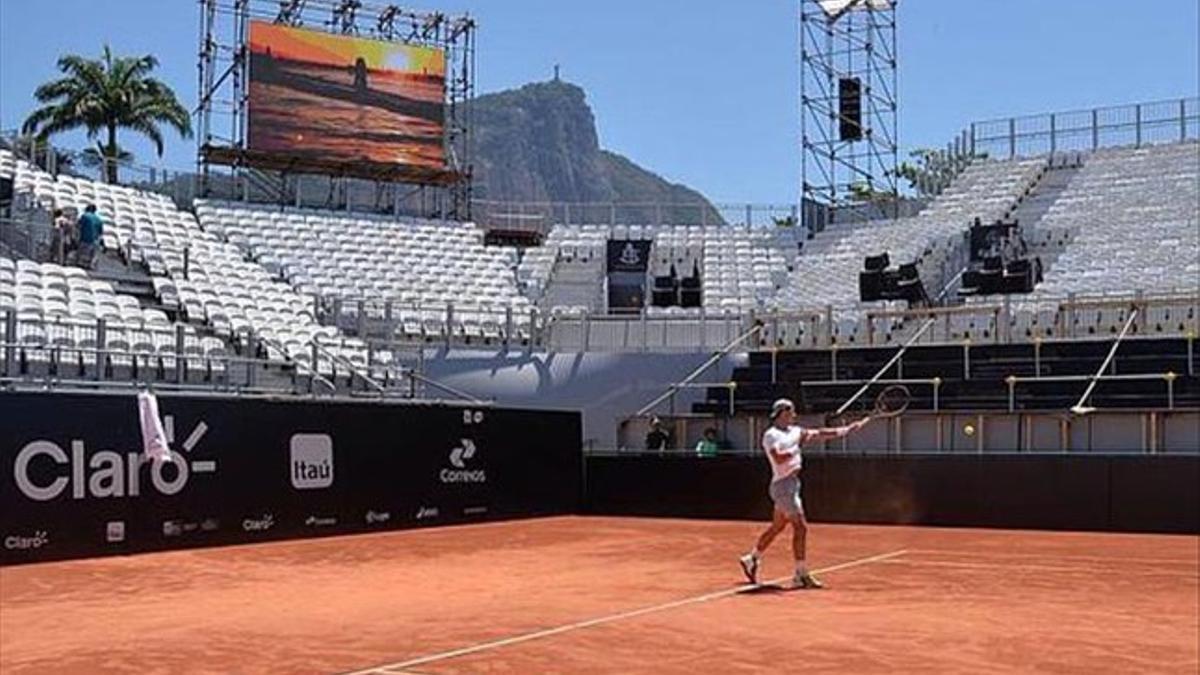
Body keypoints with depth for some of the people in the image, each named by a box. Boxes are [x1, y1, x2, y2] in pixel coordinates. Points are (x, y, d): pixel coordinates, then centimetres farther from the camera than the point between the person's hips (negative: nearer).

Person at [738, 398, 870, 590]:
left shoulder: (794, 431, 13)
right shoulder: (771, 435, -12)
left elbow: (819, 434, 11)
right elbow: (778, 458, -27)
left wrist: (846, 430, 5)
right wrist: (797, 447, -25)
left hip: (792, 484, 9)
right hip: (783, 484, -9)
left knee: (777, 527, 17)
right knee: (800, 527, -11)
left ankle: (751, 559, 30)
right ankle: (802, 574, -7)